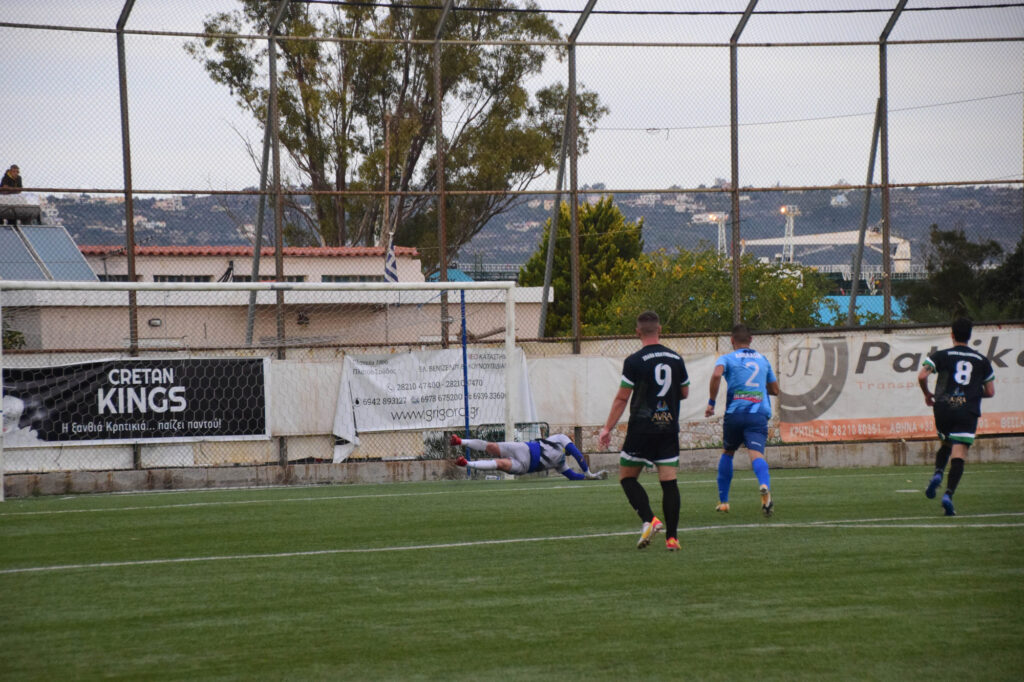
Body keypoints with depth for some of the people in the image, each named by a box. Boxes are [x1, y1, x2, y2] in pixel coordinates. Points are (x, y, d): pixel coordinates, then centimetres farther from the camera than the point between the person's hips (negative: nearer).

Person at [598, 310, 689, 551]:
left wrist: (607, 428, 1)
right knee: (669, 481, 2)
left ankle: (649, 520, -11)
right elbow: (685, 392, 15)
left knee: (627, 477, 8)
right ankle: (672, 536, -2)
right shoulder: (676, 359, 5)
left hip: (642, 429, -4)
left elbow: (622, 399, -6)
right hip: (669, 428, 4)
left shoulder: (634, 362, -8)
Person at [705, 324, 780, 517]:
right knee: (756, 454, -16)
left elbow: (717, 374, -14)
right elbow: (774, 389, 26)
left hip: (735, 412, -1)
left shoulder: (728, 358, 8)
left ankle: (723, 501, 25)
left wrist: (711, 403, -6)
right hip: (759, 414, 1)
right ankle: (765, 485, -48)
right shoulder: (763, 359, 20)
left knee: (727, 453, 22)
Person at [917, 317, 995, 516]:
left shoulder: (941, 356, 4)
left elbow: (922, 376, -9)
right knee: (959, 455, -6)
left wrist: (927, 394, 10)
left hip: (943, 409, 1)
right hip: (968, 412, -1)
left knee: (945, 445, 24)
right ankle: (949, 494, -22)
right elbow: (990, 392, 13)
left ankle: (938, 473, -4)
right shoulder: (982, 360, 11)